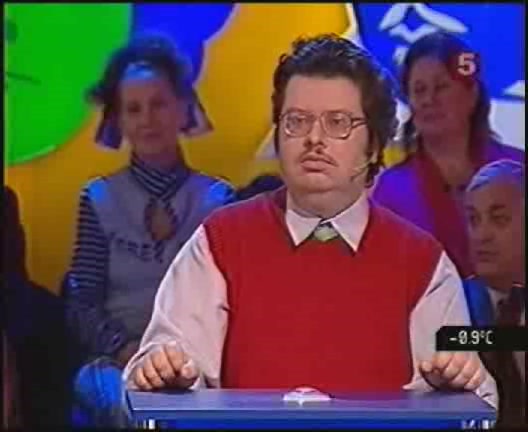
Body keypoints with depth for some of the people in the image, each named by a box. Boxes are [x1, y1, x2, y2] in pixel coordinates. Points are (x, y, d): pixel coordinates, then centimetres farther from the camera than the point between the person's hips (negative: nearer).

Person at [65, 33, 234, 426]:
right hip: (118, 362, 0)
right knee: (125, 401, -34)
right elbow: (82, 305, 4)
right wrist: (127, 350, -14)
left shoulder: (218, 199, 7)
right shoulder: (99, 199, 8)